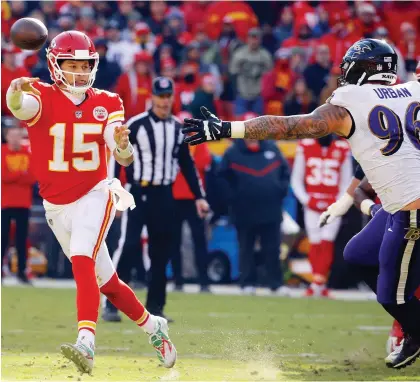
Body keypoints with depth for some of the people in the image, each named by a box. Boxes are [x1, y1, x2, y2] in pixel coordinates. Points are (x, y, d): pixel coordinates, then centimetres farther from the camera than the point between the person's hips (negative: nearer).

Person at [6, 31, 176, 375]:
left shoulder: (106, 104, -2)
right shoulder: (43, 97, -8)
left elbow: (125, 159, -11)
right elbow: (20, 106, -33)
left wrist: (122, 144, -35)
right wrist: (16, 91, -58)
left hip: (95, 196, -2)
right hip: (57, 207, 2)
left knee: (82, 261, -27)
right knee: (106, 282, 12)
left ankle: (86, 345, -39)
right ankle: (153, 327, 33)